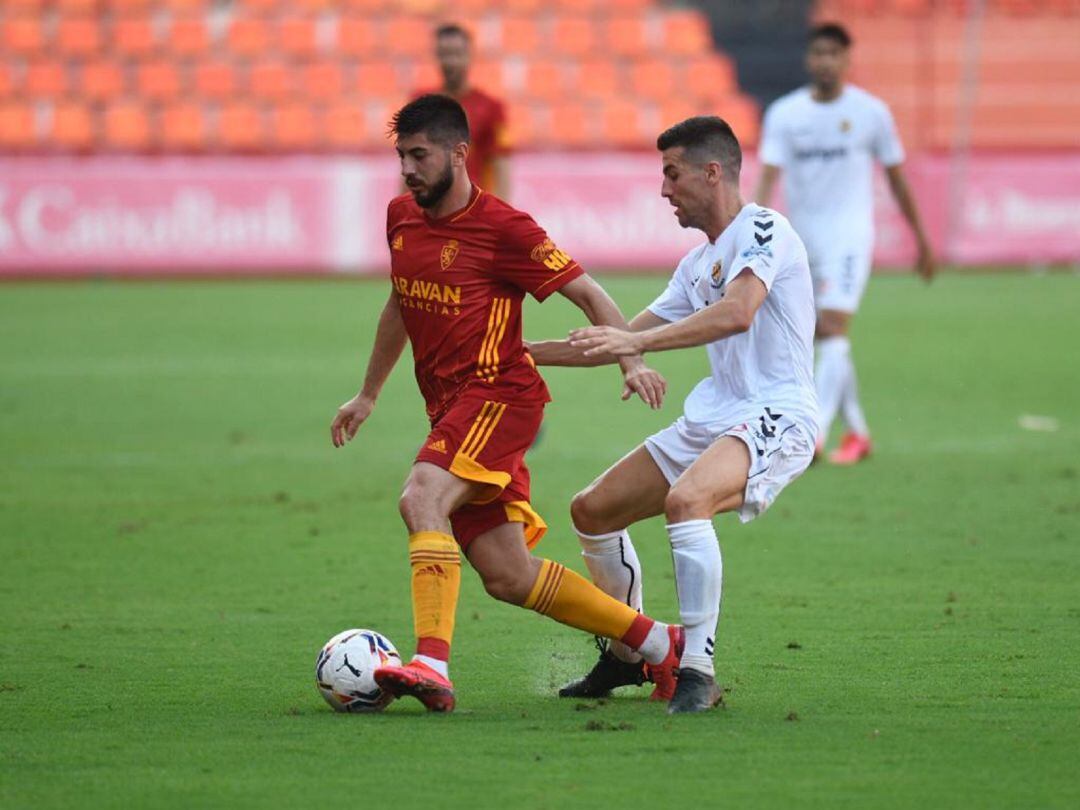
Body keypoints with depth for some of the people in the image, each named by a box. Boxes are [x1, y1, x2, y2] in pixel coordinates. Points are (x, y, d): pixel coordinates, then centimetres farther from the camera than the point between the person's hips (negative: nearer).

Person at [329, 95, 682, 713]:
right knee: (508, 577, 4)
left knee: (422, 497, -31)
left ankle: (433, 666, -40)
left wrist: (632, 361, -21)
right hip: (449, 407, 8)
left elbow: (588, 294, -7)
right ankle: (659, 644, 18)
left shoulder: (503, 227, -10)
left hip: (498, 393, -8)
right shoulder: (402, 218, 12)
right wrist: (369, 395, 33)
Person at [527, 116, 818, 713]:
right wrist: (527, 354, 24)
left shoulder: (761, 228, -8)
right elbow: (623, 342, 27)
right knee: (592, 510, 9)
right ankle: (629, 654, 24)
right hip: (711, 418, 10)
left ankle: (697, 670, -30)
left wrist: (636, 342, -32)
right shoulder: (697, 263, 19)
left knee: (685, 500, -35)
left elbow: (738, 312, -27)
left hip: (775, 417, -10)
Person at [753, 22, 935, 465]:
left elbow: (896, 177, 8)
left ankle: (812, 435, -24)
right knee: (825, 340, 11)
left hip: (849, 233, -4)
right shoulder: (784, 114, 1)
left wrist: (921, 239, 13)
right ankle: (856, 433, 25)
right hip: (800, 237, 4)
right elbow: (769, 176, -7)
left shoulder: (871, 112, -1)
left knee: (832, 329, -18)